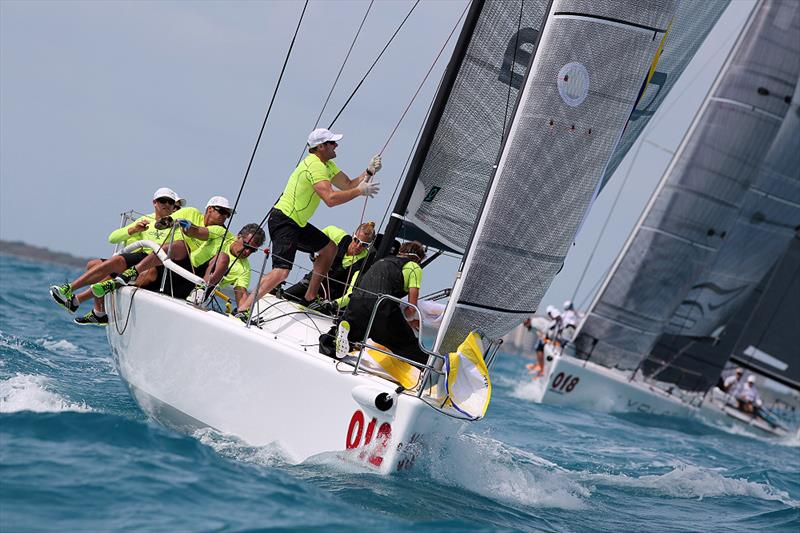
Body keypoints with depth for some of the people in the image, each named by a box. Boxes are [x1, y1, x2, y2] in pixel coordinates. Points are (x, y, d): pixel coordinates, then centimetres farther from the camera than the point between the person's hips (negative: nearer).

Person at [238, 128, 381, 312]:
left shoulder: (327, 165, 16)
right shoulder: (315, 165, -18)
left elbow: (348, 185, 17)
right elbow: (330, 199, -28)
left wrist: (369, 172, 3)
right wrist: (360, 191, -19)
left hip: (298, 223, 11)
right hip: (283, 221, -11)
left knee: (330, 248, 20)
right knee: (281, 272, -24)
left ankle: (309, 298, 23)